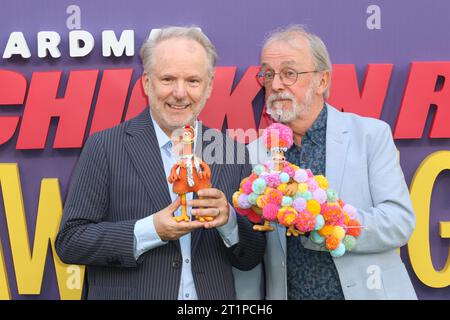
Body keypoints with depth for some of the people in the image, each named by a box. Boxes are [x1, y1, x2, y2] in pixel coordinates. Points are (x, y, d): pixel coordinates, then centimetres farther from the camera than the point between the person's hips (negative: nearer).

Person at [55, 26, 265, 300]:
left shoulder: (233, 153, -2)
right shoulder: (105, 147, -9)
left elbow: (251, 259, 1)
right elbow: (69, 242, -11)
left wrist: (228, 220, -19)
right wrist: (151, 230, -22)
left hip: (214, 294, 3)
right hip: (129, 292, -2)